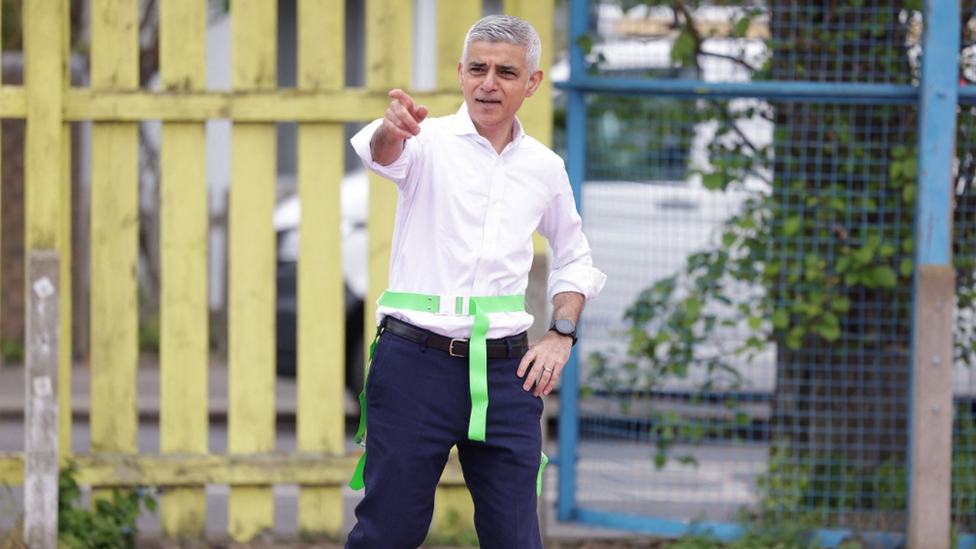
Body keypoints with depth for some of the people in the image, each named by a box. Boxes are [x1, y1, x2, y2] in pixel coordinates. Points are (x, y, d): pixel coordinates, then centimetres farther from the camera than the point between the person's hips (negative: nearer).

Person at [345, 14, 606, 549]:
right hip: (416, 361, -3)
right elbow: (383, 154, -27)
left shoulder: (545, 167, 11)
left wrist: (561, 334, 9)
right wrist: (390, 131, -51)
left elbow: (574, 258, 25)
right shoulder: (429, 142, -2)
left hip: (505, 372, 3)